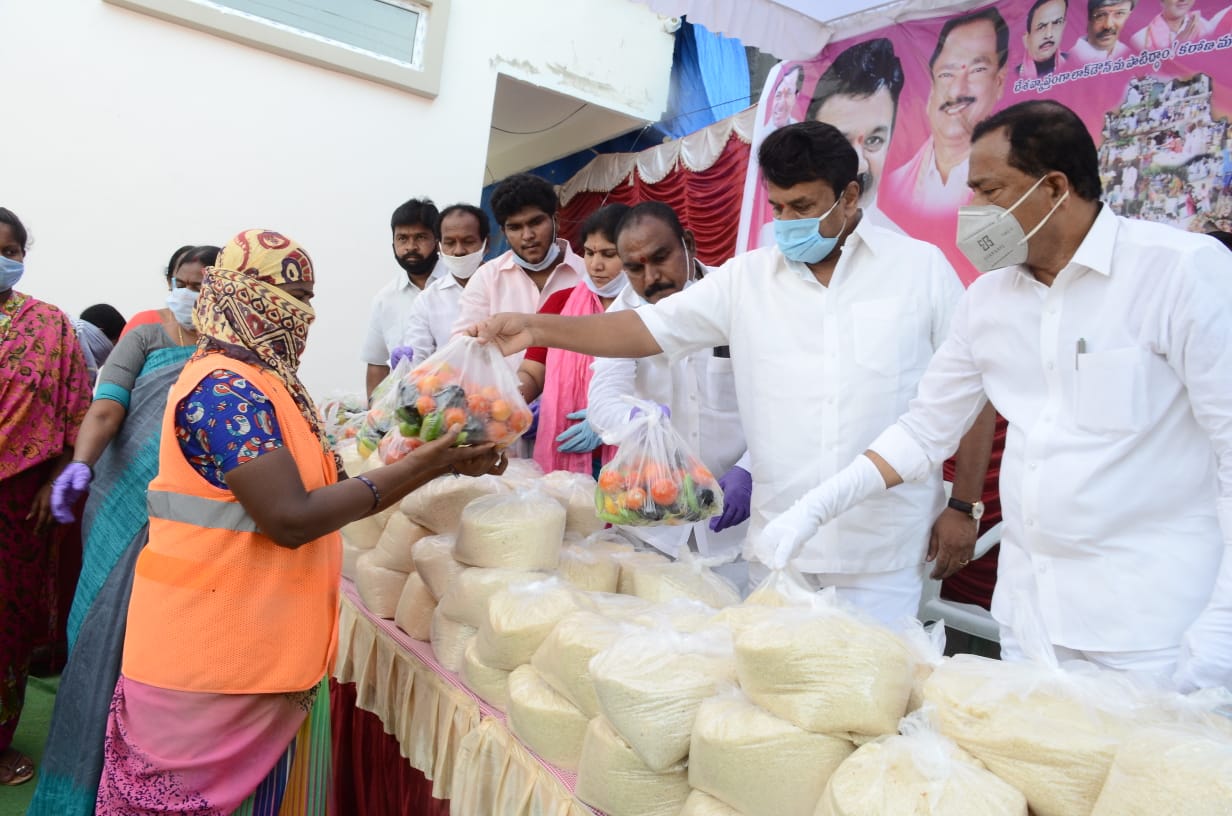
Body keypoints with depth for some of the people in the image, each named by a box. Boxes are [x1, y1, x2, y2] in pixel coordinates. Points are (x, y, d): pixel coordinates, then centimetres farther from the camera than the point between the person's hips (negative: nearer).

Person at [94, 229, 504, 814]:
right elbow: (291, 519, -26)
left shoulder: (260, 381, 11)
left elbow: (312, 486, 8)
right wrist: (421, 466, -21)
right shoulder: (225, 388, -19)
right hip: (214, 658, -9)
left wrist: (434, 462, 0)